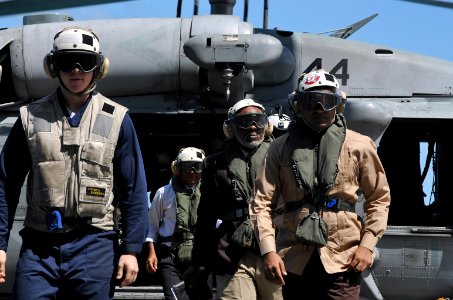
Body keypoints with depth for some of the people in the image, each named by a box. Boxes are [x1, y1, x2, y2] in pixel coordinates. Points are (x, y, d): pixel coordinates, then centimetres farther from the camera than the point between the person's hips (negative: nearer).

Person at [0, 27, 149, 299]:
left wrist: (131, 249, -2)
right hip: (39, 245, 1)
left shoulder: (116, 119, 5)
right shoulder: (32, 117, 8)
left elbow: (134, 189, 4)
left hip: (94, 245, -1)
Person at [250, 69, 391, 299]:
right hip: (294, 260, 2)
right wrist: (269, 251, -9)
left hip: (342, 259, -2)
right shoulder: (281, 148, 6)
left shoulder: (359, 146, 4)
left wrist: (367, 245, -2)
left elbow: (379, 199, 10)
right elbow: (262, 203, 3)